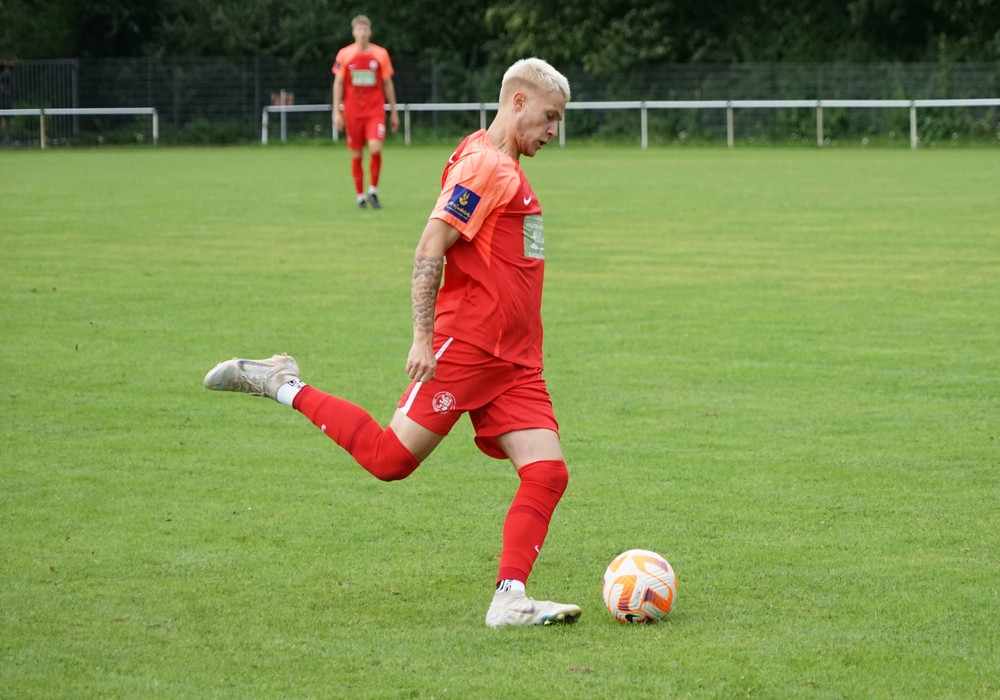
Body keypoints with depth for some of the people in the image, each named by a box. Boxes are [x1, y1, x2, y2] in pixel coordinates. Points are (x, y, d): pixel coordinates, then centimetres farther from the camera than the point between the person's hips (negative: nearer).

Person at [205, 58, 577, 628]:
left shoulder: (507, 169, 19)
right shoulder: (483, 165, -11)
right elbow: (430, 251, -18)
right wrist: (423, 338, -22)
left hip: (515, 363, 9)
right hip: (463, 347, -9)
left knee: (548, 473, -6)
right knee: (391, 458, -8)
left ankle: (509, 600, -10)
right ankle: (281, 385, 8)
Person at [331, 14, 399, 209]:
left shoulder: (380, 54, 4)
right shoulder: (344, 55, 2)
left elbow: (387, 84, 10)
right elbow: (338, 84, 5)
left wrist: (394, 112, 10)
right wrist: (337, 111, -1)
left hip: (375, 111, -1)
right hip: (352, 111, 1)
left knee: (375, 148, -18)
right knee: (356, 155, 3)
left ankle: (373, 191, -2)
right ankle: (360, 197, 13)